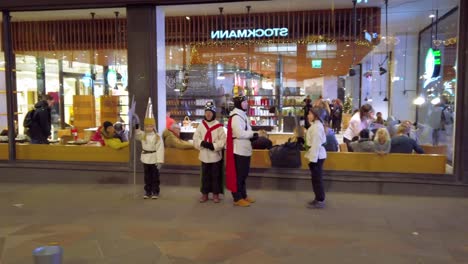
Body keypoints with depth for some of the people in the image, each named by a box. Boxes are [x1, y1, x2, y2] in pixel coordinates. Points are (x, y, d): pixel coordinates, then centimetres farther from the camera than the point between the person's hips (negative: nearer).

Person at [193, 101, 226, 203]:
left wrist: (213, 146, -20)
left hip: (215, 155, -3)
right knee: (205, 175, 11)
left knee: (216, 175, 6)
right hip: (204, 155, 3)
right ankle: (205, 194, 22)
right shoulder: (201, 125, 5)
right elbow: (195, 139, 2)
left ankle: (216, 194, 17)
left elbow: (223, 140, -9)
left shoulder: (218, 126, -5)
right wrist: (202, 143, -16)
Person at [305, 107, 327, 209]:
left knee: (317, 179, -3)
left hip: (316, 156, -11)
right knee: (317, 178, 16)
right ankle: (319, 199, 24)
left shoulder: (316, 127, -18)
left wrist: (313, 158, -22)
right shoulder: (317, 125, 15)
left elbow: (316, 143, -22)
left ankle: (320, 201, 5)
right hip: (318, 154, 11)